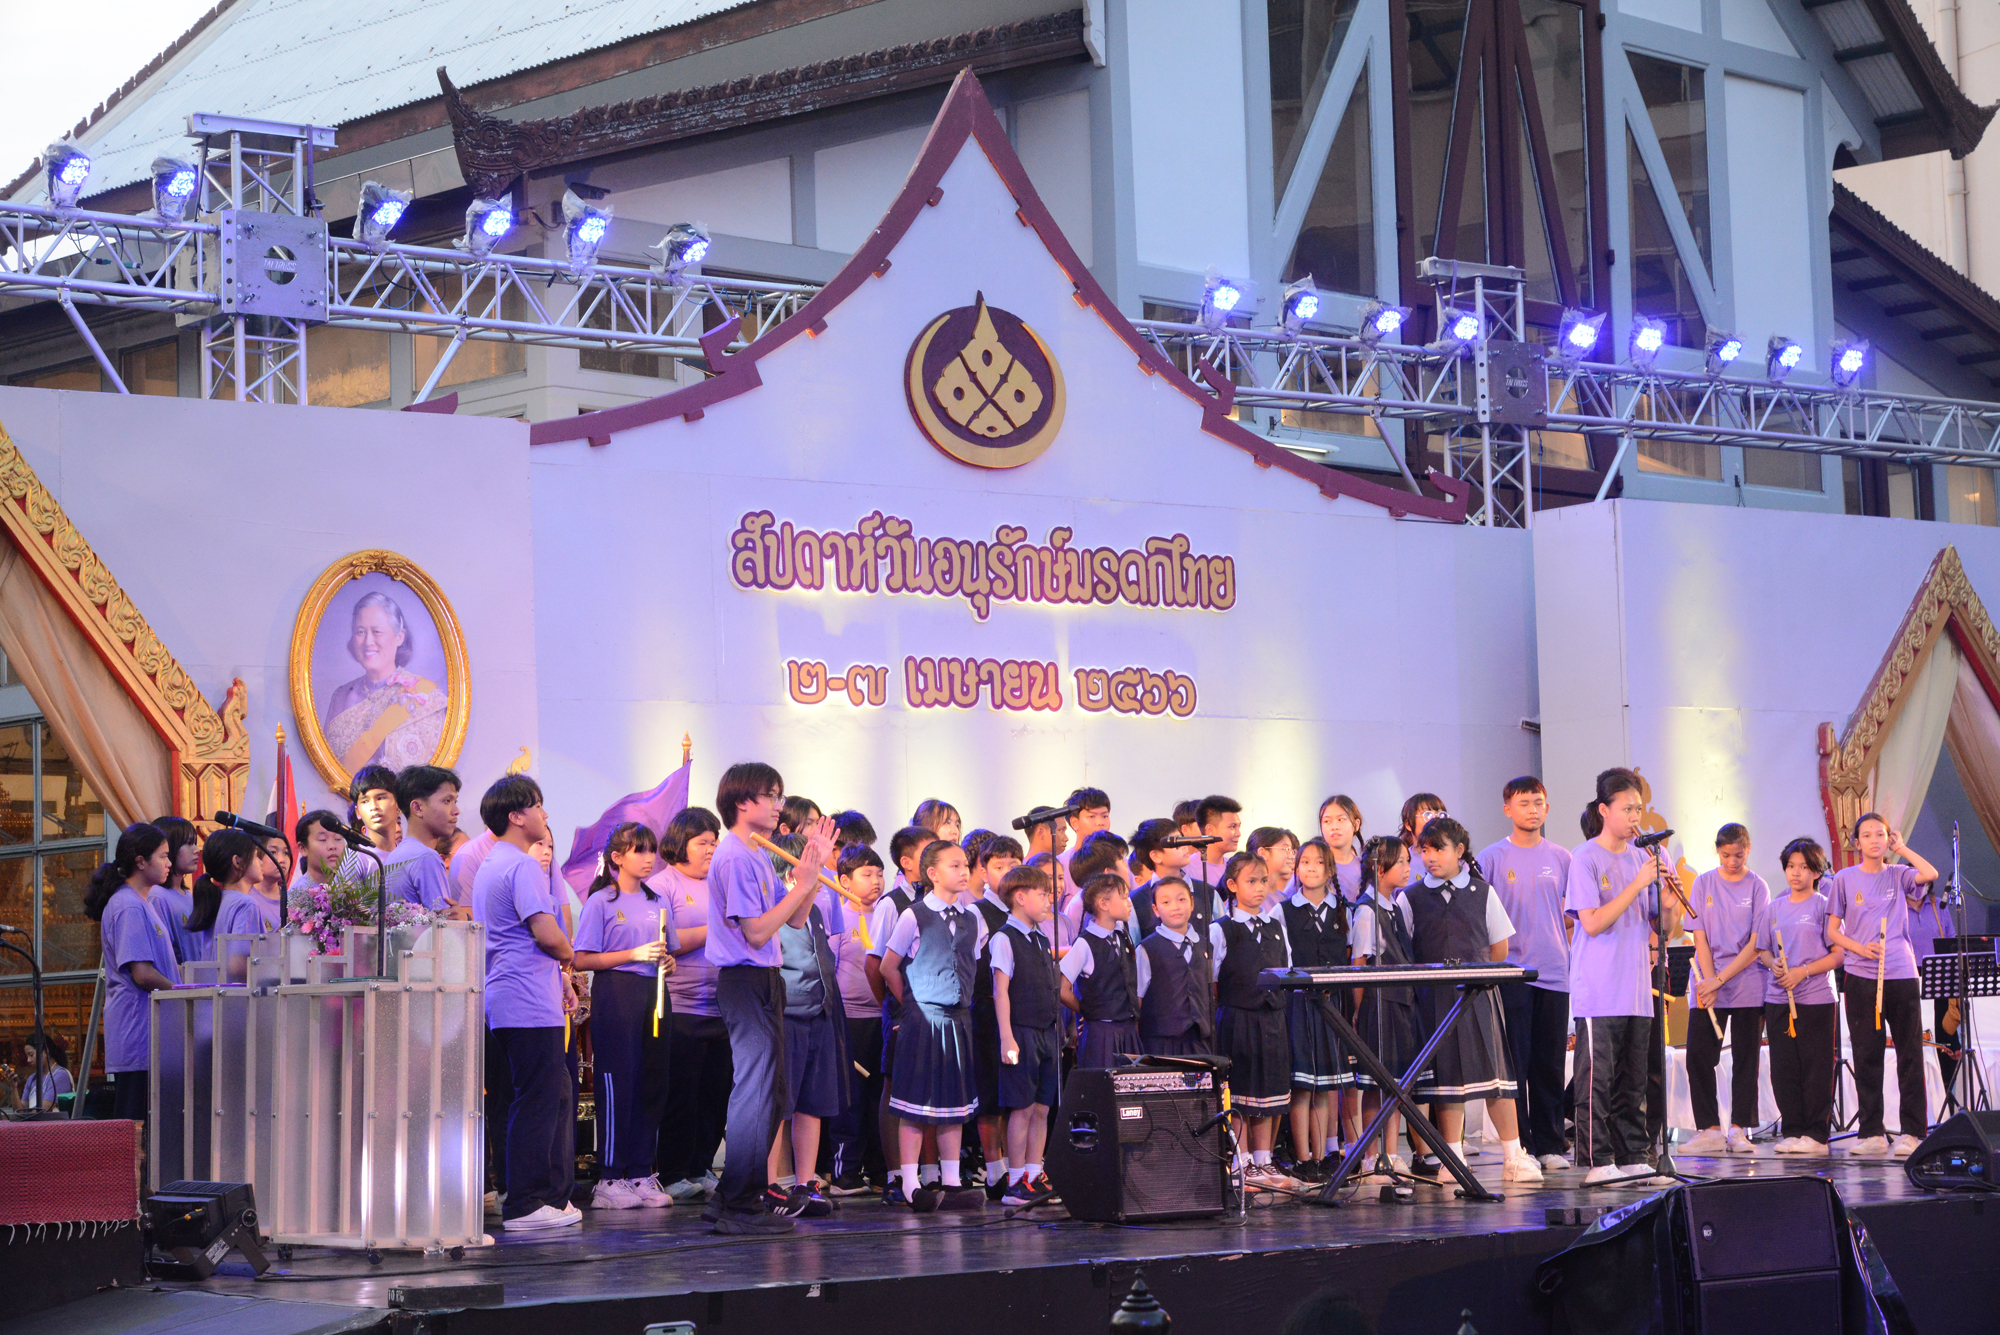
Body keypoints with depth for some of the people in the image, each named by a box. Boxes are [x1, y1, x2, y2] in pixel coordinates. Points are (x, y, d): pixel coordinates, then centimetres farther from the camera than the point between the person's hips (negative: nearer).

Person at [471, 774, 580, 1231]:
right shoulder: (523, 866, -14)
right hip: (530, 1004, -10)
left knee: (558, 1092, 16)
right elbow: (547, 935, -21)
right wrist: (568, 955, 0)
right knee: (537, 1101, -6)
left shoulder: (490, 865, 19)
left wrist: (555, 977, 20)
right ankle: (524, 1206, -4)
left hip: (505, 998, 10)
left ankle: (554, 1193, 19)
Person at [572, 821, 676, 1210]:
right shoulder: (601, 902, -2)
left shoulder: (658, 902, 16)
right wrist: (634, 954, -15)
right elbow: (582, 960, -8)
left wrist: (668, 962, 0)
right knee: (617, 1084, -7)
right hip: (615, 995, -6)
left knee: (652, 1084, 4)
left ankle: (641, 1174, 11)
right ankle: (611, 1178, -2)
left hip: (654, 994, 6)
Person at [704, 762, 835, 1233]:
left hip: (763, 982, 11)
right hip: (746, 981, -11)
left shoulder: (756, 857, 16)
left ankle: (731, 1200, 19)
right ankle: (740, 1207, -6)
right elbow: (756, 932, -20)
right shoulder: (735, 858, -15)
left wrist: (816, 866, 9)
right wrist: (803, 882, -17)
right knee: (755, 1093, -9)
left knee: (770, 1096, 14)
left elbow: (795, 919, 16)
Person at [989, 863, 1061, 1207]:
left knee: (1042, 1108, 7)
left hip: (1047, 1033, 7)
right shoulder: (1004, 939, -8)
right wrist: (1007, 1037, -17)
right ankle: (1016, 1182, -1)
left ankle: (1035, 1177, 12)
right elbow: (1001, 990, -12)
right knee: (1022, 1108, -5)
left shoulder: (1042, 941, 16)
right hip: (1021, 1032, -7)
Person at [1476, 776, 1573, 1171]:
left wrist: (1573, 957, 8)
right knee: (1515, 1063, -3)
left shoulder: (1560, 858, 11)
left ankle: (1550, 1144, 12)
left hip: (1554, 973, 3)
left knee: (1551, 1064, 5)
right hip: (1511, 973, -3)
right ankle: (1520, 1148, 1)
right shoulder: (1492, 858, 2)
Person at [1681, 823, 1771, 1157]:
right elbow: (1700, 938, 3)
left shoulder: (1757, 887, 0)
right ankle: (1709, 1130, -3)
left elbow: (1756, 944, -5)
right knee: (1698, 1055, -6)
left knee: (1746, 1059, 0)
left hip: (1747, 985, -1)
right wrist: (1709, 983, -8)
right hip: (1708, 984, 2)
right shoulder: (1704, 884, 6)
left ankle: (1739, 1129, 4)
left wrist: (1719, 980, -12)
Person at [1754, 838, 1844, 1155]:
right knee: (1784, 1069, 4)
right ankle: (1792, 1131, 11)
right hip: (1778, 998, 4)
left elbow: (1838, 954, -4)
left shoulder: (1823, 906, -1)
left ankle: (1816, 1134, 2)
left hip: (1816, 998, -4)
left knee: (1816, 1068, -3)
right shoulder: (1774, 908, 13)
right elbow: (1763, 950, 17)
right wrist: (1774, 965, -6)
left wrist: (1802, 971, -14)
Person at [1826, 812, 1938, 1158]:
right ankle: (1872, 1133, 7)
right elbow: (1832, 931, 7)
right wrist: (1859, 948, -11)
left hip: (1902, 974, 0)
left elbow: (1930, 874, -13)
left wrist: (1901, 847, -1)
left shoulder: (1898, 875, 7)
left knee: (1910, 1054, -2)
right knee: (1866, 1055, 1)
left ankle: (1912, 1132, 0)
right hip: (1861, 978, 0)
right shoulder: (1845, 879, 7)